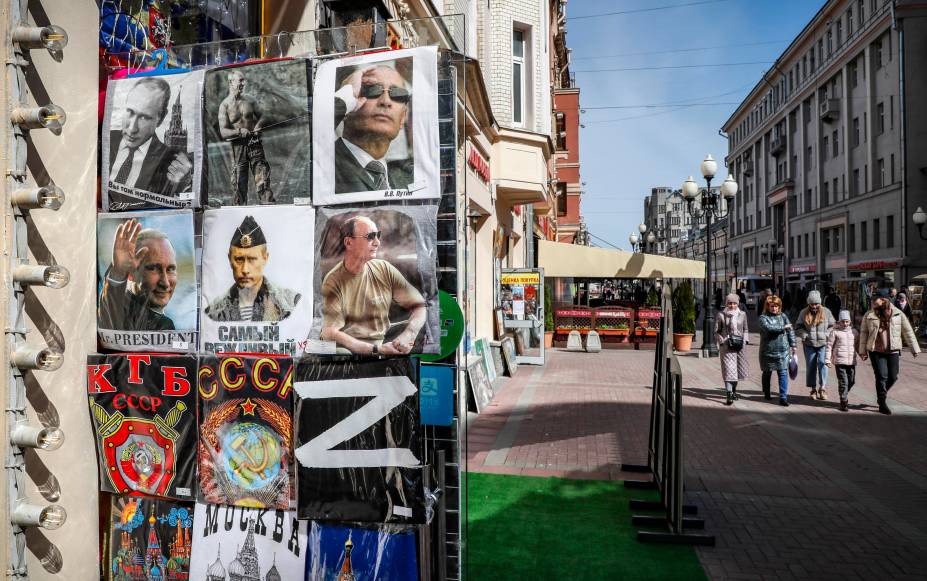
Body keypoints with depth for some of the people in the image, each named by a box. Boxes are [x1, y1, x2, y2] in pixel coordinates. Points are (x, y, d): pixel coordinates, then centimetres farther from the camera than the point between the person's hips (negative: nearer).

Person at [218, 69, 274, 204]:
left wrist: (258, 126, -3)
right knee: (239, 182, 2)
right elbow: (223, 132, -7)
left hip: (255, 144, 2)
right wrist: (239, 131, -24)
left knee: (262, 176, -7)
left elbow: (261, 116, 19)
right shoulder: (225, 105, -2)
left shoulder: (250, 101, 9)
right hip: (237, 146, -2)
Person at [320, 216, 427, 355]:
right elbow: (330, 333, -18)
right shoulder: (333, 281, -11)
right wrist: (377, 350, -26)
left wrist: (408, 334, -22)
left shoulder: (384, 269, -1)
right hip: (352, 347, -4)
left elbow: (419, 305, -1)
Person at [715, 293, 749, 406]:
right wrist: (722, 341, -7)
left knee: (738, 369, 13)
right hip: (727, 346, -4)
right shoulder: (721, 315, -2)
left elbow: (745, 330, 17)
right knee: (728, 370, -9)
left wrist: (745, 340, 4)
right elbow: (716, 331, 3)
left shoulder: (742, 314, 7)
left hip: (740, 346, 4)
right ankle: (729, 395, -12)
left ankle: (734, 391, 33)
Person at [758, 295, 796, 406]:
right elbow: (768, 328, -20)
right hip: (767, 350, -1)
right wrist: (783, 327, -13)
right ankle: (766, 393, 32)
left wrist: (793, 345, 10)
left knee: (783, 373, -6)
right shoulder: (763, 317, -2)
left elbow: (790, 331, 12)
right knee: (767, 372, 13)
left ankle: (783, 397, -6)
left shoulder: (783, 316, 8)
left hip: (782, 350, 2)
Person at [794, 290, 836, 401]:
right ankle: (813, 389, 16)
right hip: (809, 344, 1)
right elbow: (798, 327, 7)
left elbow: (832, 326, 8)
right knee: (810, 366, 6)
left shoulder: (826, 312, 3)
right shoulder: (804, 313, 4)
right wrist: (804, 335, -10)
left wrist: (826, 335, -7)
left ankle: (822, 388, -10)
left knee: (822, 364, -13)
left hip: (823, 344, -1)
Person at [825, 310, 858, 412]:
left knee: (851, 381, 10)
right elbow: (829, 346, -1)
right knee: (843, 382, -7)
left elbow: (858, 345, 23)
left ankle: (844, 396, 32)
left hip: (852, 361, 5)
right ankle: (844, 401, 0)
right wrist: (828, 359, -4)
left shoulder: (854, 332, 12)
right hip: (839, 361, -5)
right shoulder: (835, 332, -1)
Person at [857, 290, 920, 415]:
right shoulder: (869, 315, -1)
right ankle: (882, 404, 6)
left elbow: (908, 331, 5)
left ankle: (881, 395, 34)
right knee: (882, 376, -5)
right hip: (876, 351, -2)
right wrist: (862, 351, 0)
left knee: (893, 377, 7)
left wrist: (915, 348, 6)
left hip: (893, 351, 2)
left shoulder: (898, 314, 0)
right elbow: (863, 333, 3)